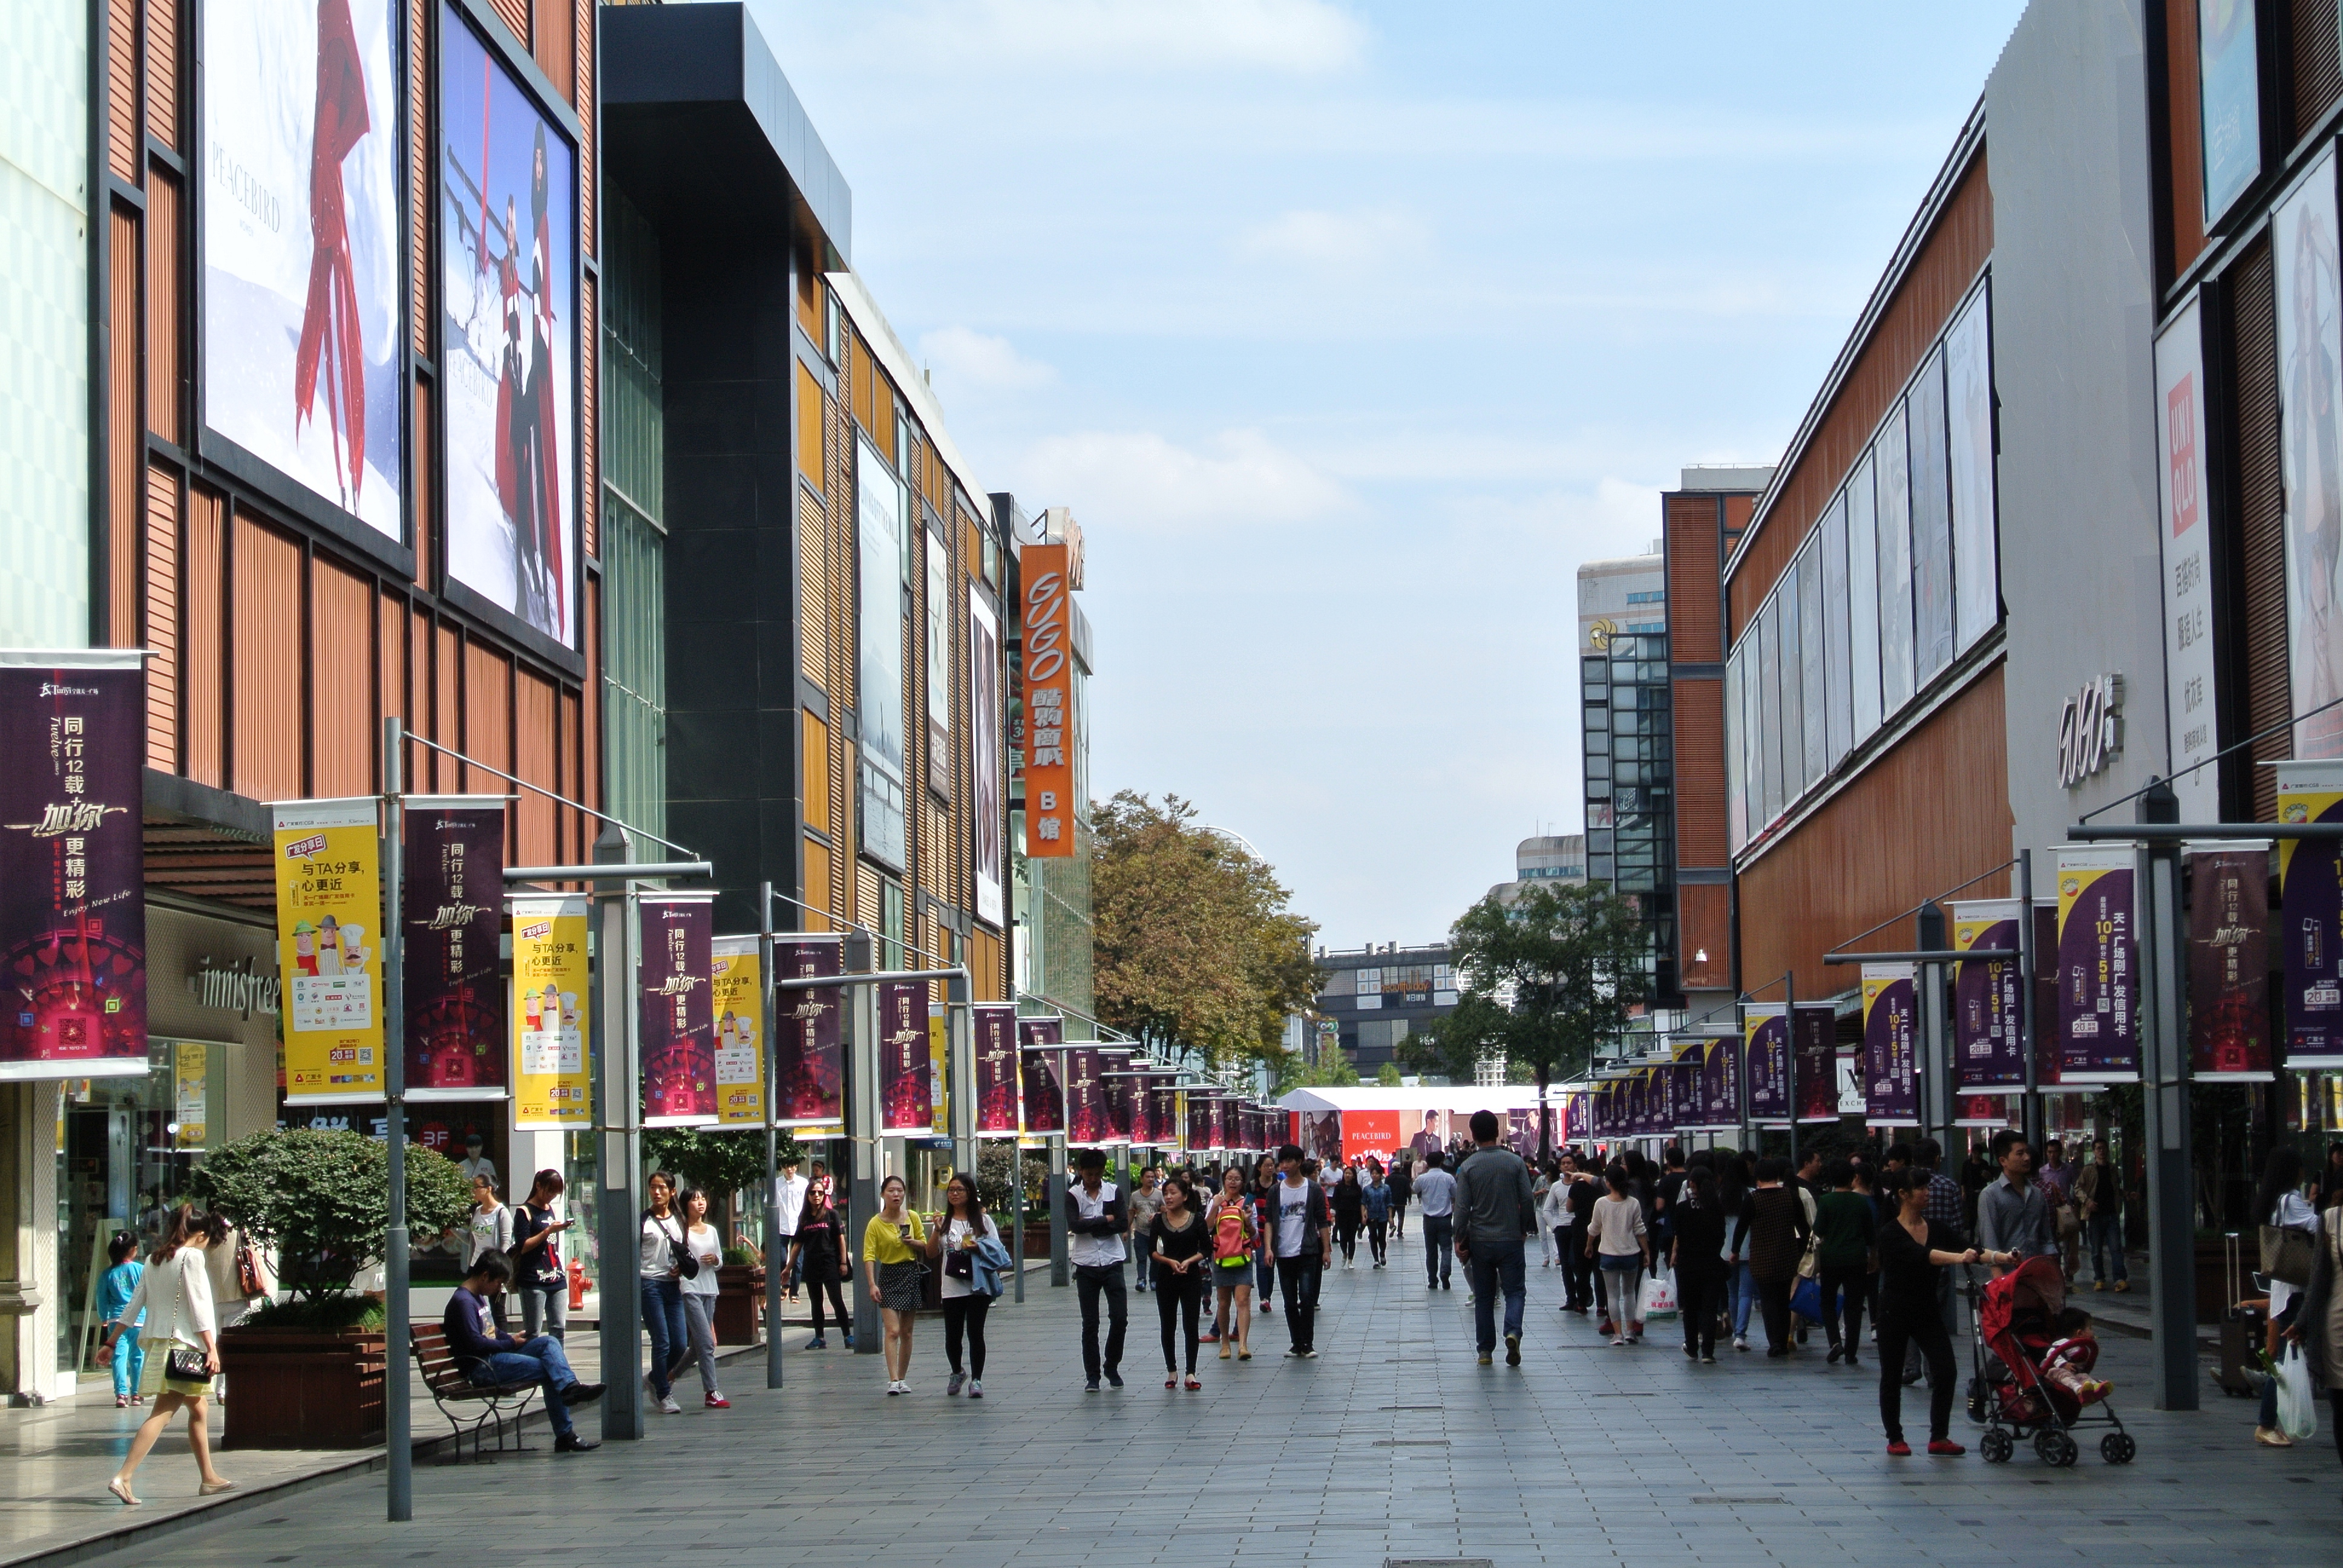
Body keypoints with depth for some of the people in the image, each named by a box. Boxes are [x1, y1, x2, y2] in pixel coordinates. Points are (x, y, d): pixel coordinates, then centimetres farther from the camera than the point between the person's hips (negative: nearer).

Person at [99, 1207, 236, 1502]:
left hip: (159, 1342, 8)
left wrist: (111, 1342, 17)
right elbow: (199, 1306, -14)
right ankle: (123, 1476, -15)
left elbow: (132, 1306, 13)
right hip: (183, 1345, -8)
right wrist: (212, 1348, -15)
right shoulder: (192, 1257, -8)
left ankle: (209, 1478, 22)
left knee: (198, 1410, 15)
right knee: (163, 1413, -7)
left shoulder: (156, 1260, 13)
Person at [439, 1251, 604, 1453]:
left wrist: (510, 1338, 8)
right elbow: (476, 1344, -20)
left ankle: (570, 1386, -27)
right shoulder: (463, 1302, -13)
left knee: (549, 1342, -8)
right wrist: (511, 1343, -9)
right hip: (480, 1366, -10)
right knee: (549, 1371, -19)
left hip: (496, 1355, 10)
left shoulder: (479, 1297, 20)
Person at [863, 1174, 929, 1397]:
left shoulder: (912, 1217, 1)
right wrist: (872, 1284, -25)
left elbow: (925, 1245, 12)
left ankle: (903, 1378, 18)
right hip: (888, 1276, -3)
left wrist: (914, 1242, -11)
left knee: (906, 1332, 9)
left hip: (912, 1274, 3)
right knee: (892, 1331, -13)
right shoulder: (876, 1223, -9)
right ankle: (893, 1380, -17)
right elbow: (869, 1255, -14)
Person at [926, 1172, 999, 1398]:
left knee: (975, 1333, -4)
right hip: (952, 1288, 2)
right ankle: (956, 1373, 28)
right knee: (953, 1335, 5)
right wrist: (937, 1231, -9)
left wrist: (978, 1248, -14)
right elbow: (931, 1253, 6)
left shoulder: (982, 1219, 5)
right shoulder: (945, 1222, 11)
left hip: (977, 1286, -2)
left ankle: (976, 1379, 4)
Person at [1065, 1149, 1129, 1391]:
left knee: (1120, 1317, -4)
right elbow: (1074, 1225, -17)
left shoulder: (1114, 1192, 3)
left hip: (1112, 1263, 1)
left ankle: (1112, 1366, 16)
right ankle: (1091, 1375, 9)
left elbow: (1123, 1225, -9)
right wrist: (1106, 1220, -12)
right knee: (1090, 1323, 2)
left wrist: (1090, 1225, -12)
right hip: (1086, 1265, -1)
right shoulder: (1073, 1195, 0)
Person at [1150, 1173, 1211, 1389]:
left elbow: (1206, 1250, 0)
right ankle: (1171, 1371, 18)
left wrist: (1189, 1261, -16)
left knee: (1191, 1324, -4)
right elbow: (1152, 1251, 2)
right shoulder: (1159, 1221, 2)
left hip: (1192, 1277, -2)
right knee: (1168, 1325, 7)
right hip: (1166, 1278, 2)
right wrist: (1170, 1261, -14)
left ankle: (1191, 1373, -2)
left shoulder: (1197, 1220, -1)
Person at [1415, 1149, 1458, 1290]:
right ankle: (1444, 1272, -25)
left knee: (1431, 1251, 9)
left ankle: (1432, 1282, 11)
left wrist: (1423, 1172, 21)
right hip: (1445, 1219, -1)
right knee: (1445, 1248, 0)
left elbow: (1415, 1190, 18)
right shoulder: (1448, 1178, -5)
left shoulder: (1422, 1179, -4)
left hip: (1429, 1219, 1)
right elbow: (1456, 1196, 6)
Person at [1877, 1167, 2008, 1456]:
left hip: (1928, 1312, 5)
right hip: (1895, 1313, -5)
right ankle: (1895, 1439, 18)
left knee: (1945, 1370, -7)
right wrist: (1958, 1257, -46)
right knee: (1892, 1376, 4)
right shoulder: (1891, 1233, -14)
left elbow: (1964, 1249, -4)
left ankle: (1939, 1437, 0)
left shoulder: (1934, 1229, 5)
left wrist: (1998, 1257, -21)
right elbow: (1921, 1255, -31)